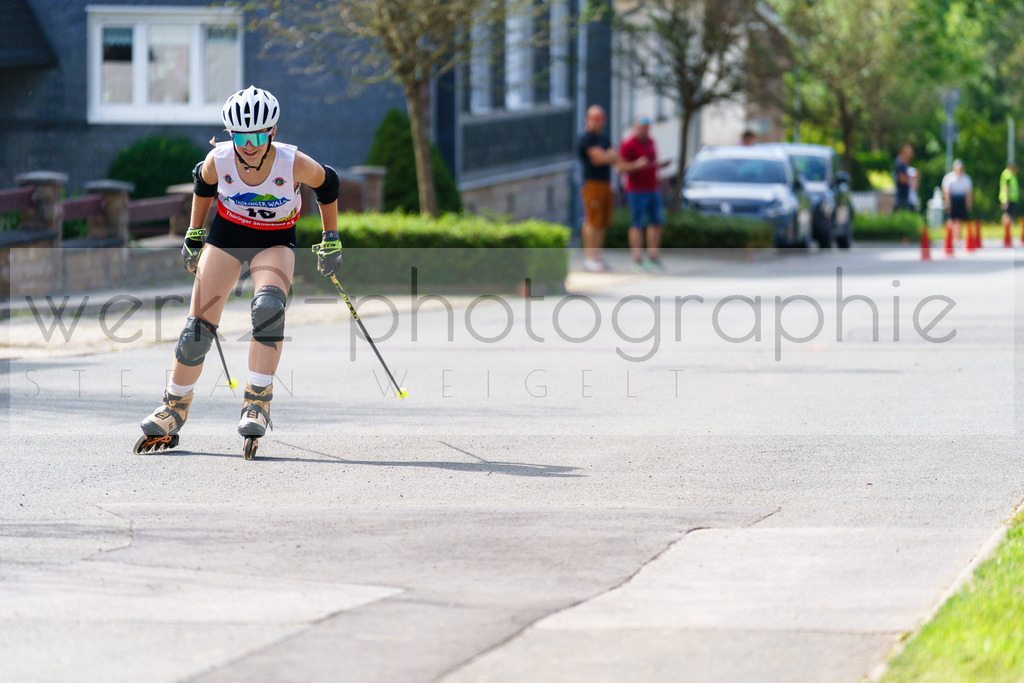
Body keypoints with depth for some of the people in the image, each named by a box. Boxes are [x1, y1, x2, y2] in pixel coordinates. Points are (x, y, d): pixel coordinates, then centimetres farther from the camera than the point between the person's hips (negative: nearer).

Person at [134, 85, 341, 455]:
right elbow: (203, 183, 3)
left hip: (275, 241, -2)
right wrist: (193, 234, 11)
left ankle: (257, 403, -24)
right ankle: (174, 410, 16)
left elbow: (327, 185, -6)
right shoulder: (218, 160, -22)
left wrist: (331, 241, 2)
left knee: (268, 307, -31)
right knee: (198, 328, -4)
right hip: (226, 235, 2)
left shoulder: (294, 164, -27)